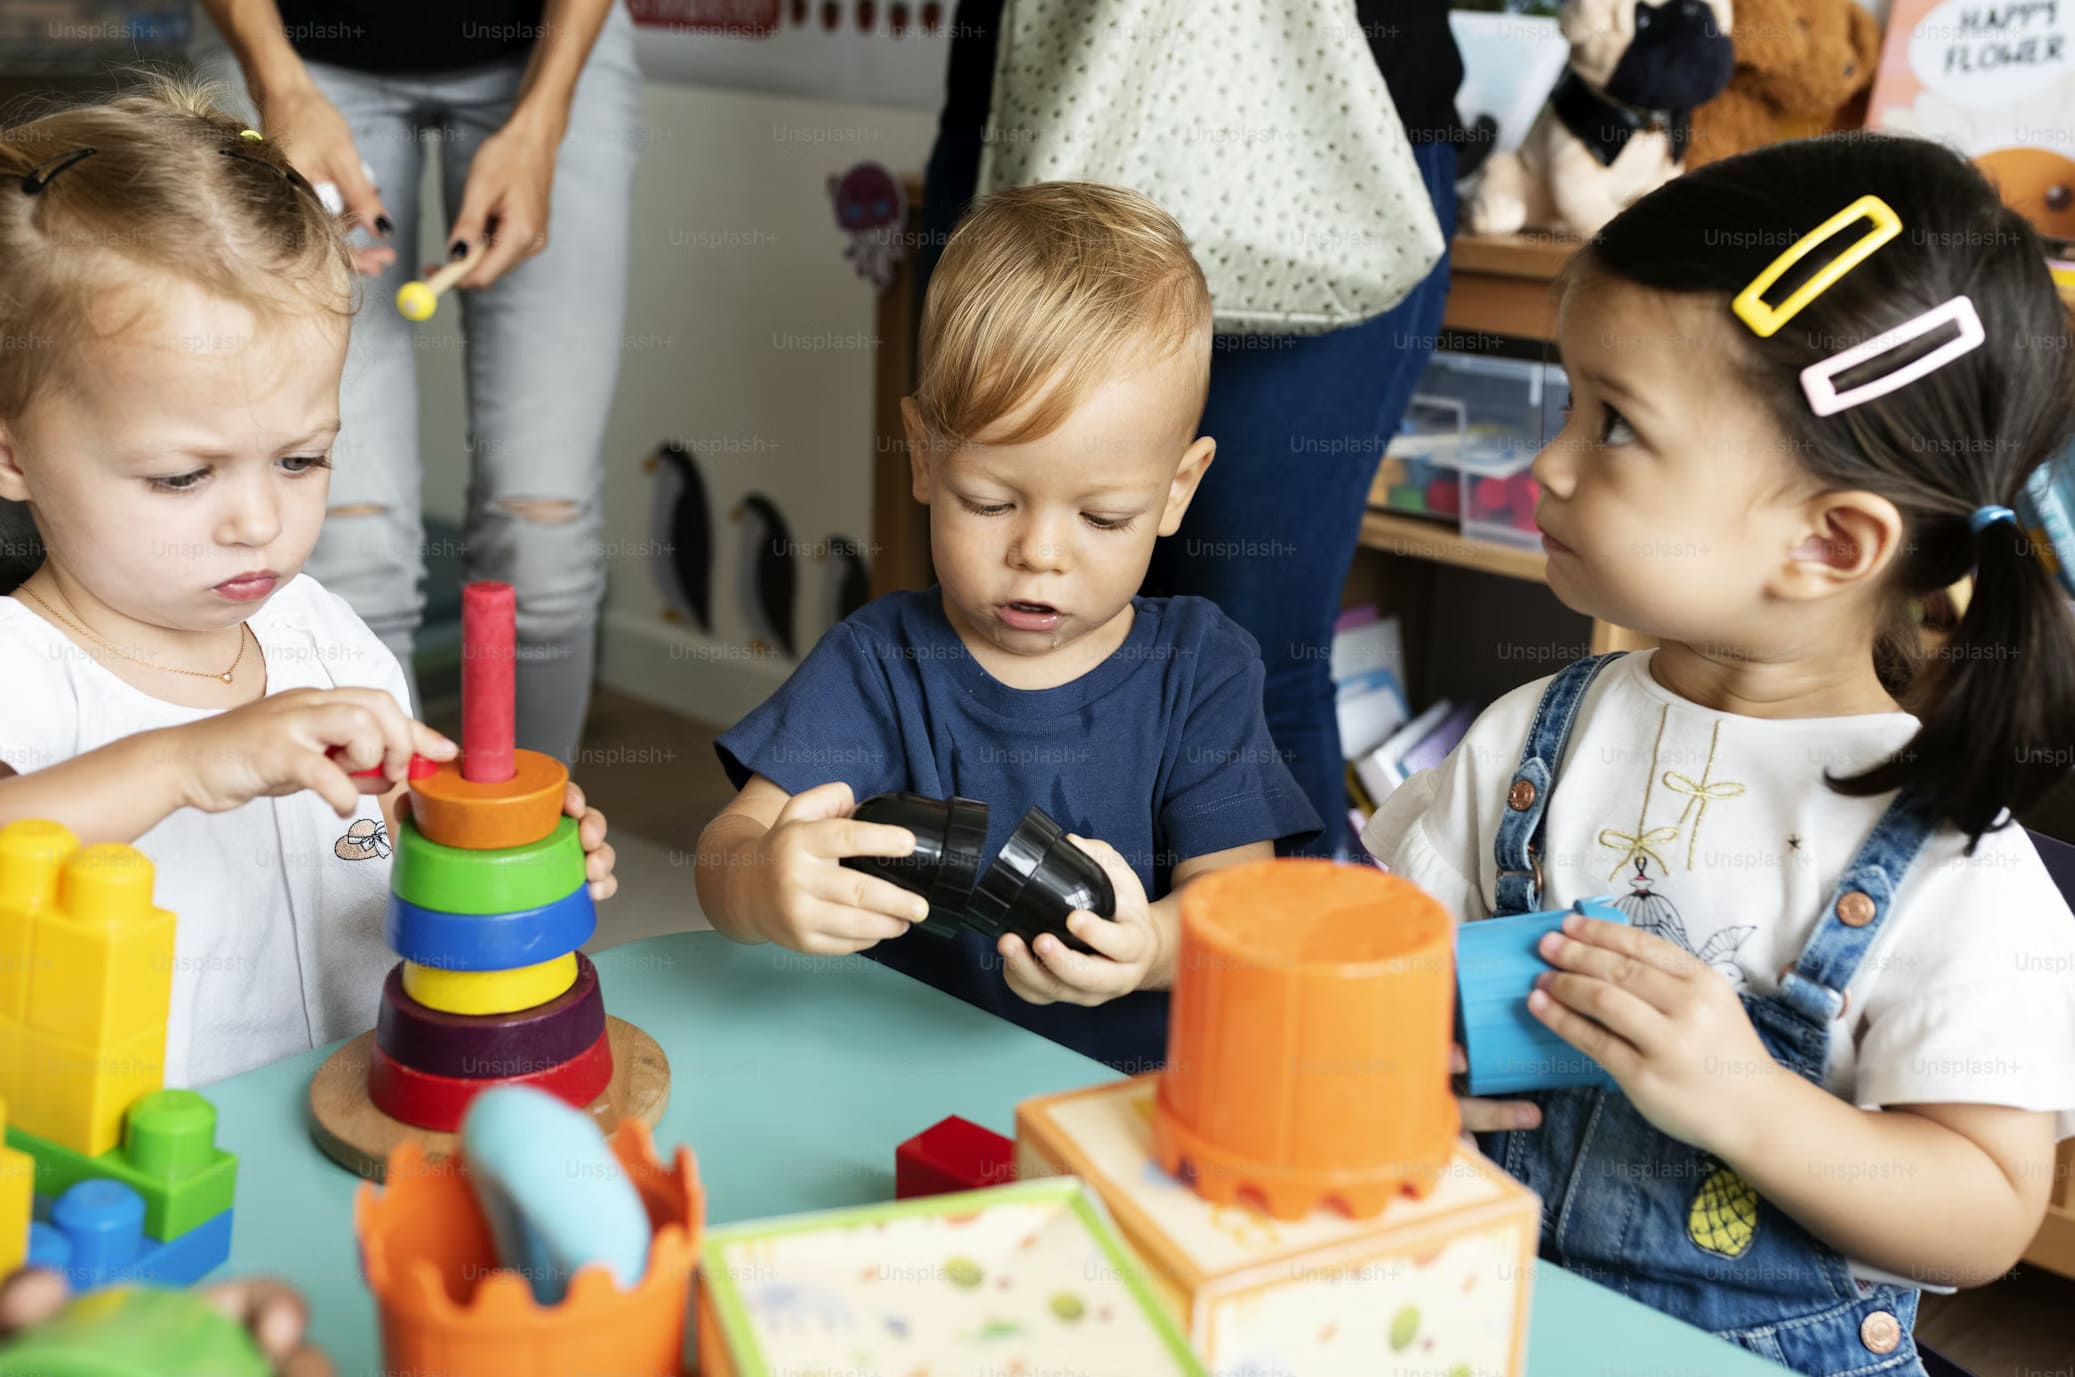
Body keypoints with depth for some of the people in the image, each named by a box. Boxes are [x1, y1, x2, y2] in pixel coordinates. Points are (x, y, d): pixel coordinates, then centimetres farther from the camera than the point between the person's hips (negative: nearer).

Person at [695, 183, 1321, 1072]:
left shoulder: (1202, 670, 1)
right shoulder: (879, 664, -1)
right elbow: (728, 846, -11)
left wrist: (1150, 946, -30)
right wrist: (763, 886, -37)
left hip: (1145, 1080, 2)